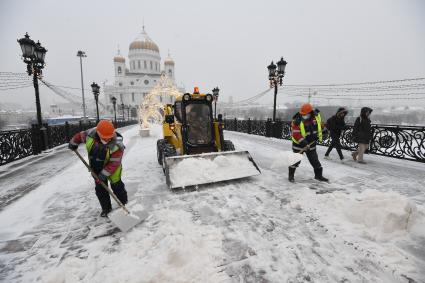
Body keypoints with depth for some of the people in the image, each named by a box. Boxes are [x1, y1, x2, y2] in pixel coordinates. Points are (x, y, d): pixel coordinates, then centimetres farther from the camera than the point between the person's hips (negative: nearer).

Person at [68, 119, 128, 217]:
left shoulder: (117, 145, -33)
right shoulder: (90, 134, -21)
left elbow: (114, 162, -28)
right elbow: (80, 135, 3)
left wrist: (105, 173, -29)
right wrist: (73, 143, 12)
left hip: (112, 169, -4)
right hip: (96, 168, 5)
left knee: (117, 186, 7)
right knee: (100, 189, 12)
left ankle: (124, 204, 29)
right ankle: (106, 208, 29)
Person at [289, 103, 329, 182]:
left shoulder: (316, 117, -5)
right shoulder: (297, 121, -22)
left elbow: (320, 124, 20)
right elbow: (296, 134, -27)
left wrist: (324, 129, 29)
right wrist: (303, 143, -34)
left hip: (311, 144, 5)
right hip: (299, 144, -4)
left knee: (314, 160, 13)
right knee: (296, 160, 1)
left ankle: (318, 175, 31)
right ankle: (291, 175, 16)